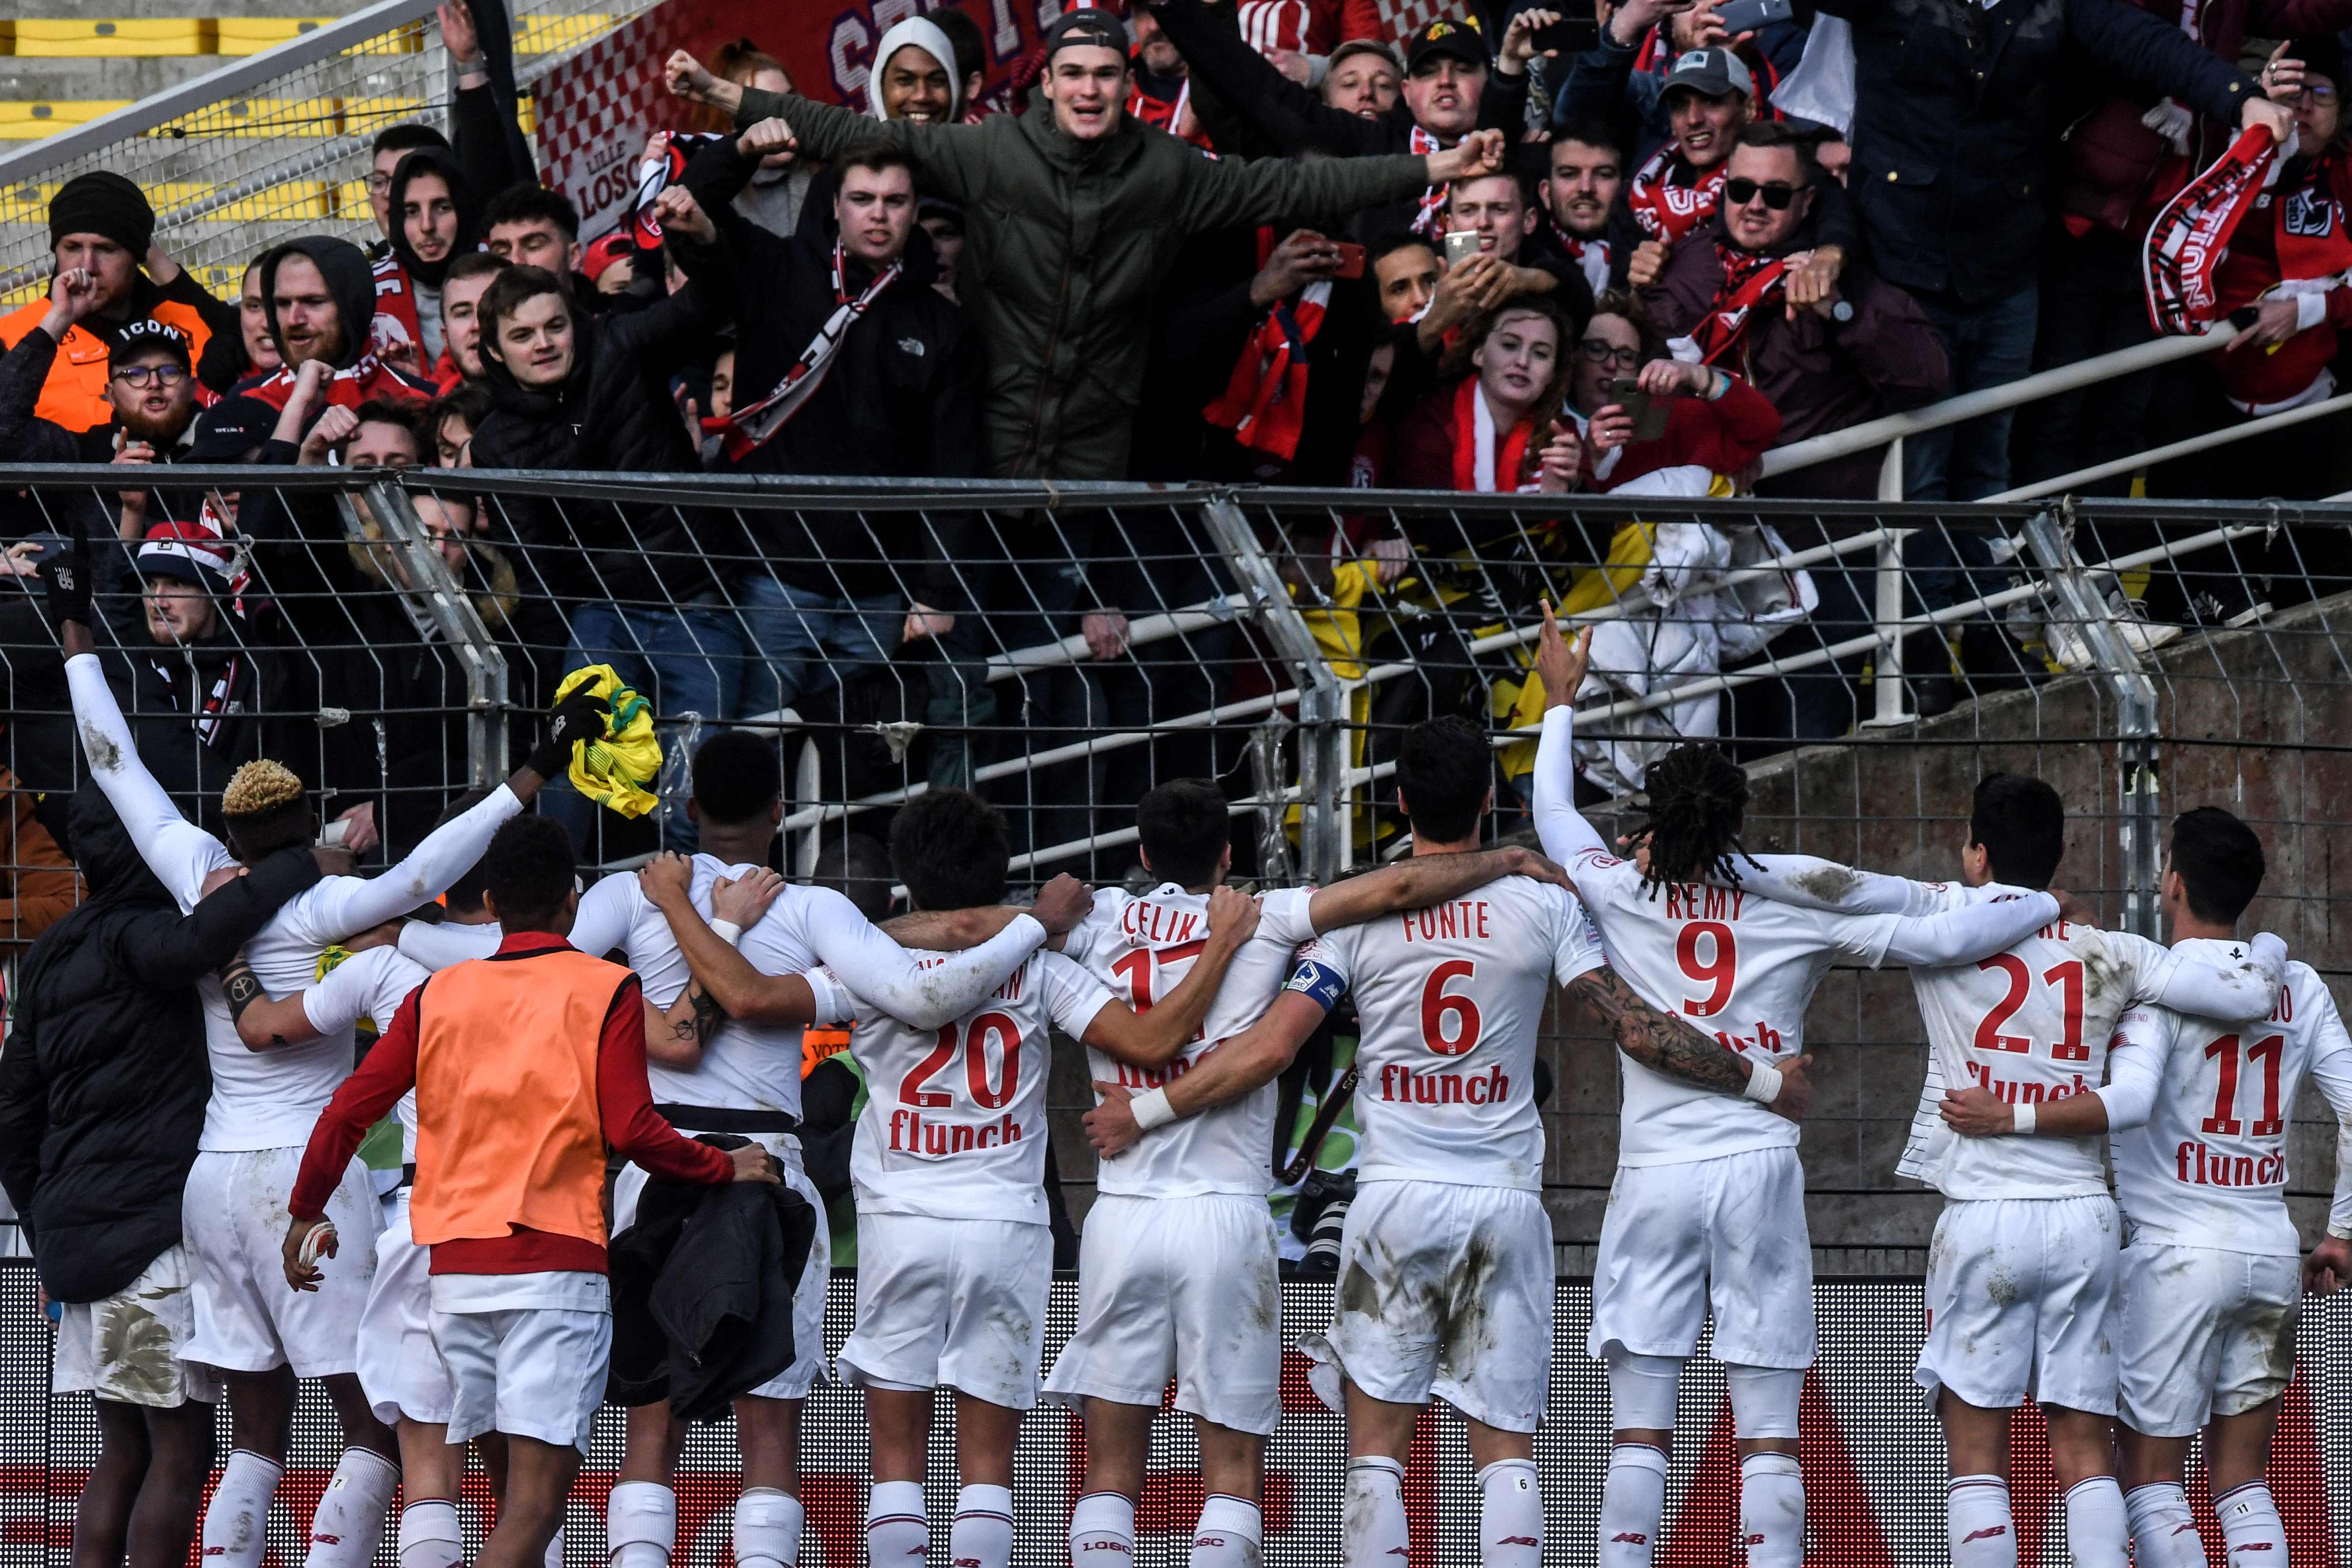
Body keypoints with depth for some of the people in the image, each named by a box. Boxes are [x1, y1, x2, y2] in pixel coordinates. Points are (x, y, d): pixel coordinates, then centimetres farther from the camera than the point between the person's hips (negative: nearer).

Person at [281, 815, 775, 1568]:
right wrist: (726, 1168, 7)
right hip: (556, 1265, -5)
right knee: (536, 1499, -11)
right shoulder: (605, 991, -1)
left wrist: (306, 1214, 23)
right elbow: (633, 1131, -9)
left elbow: (349, 1110, 8)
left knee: (515, 1484, 16)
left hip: (454, 1266, 5)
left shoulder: (438, 996, 10)